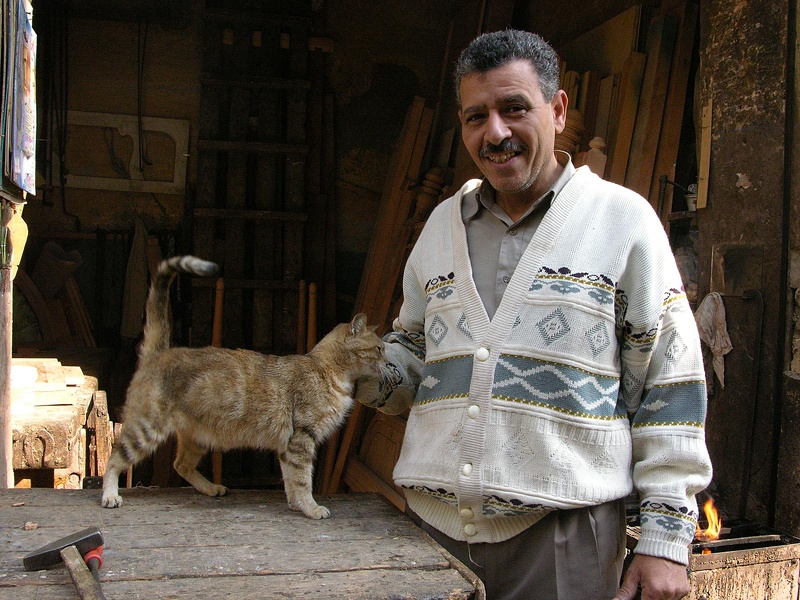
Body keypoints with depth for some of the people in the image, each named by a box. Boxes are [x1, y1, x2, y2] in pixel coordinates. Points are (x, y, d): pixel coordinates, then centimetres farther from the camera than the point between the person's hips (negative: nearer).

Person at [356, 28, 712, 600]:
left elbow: (670, 391, -4)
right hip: (431, 523, 5)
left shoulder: (623, 219, -3)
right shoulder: (442, 223, 10)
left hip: (561, 533, -4)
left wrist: (666, 537, -7)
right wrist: (370, 373, -2)